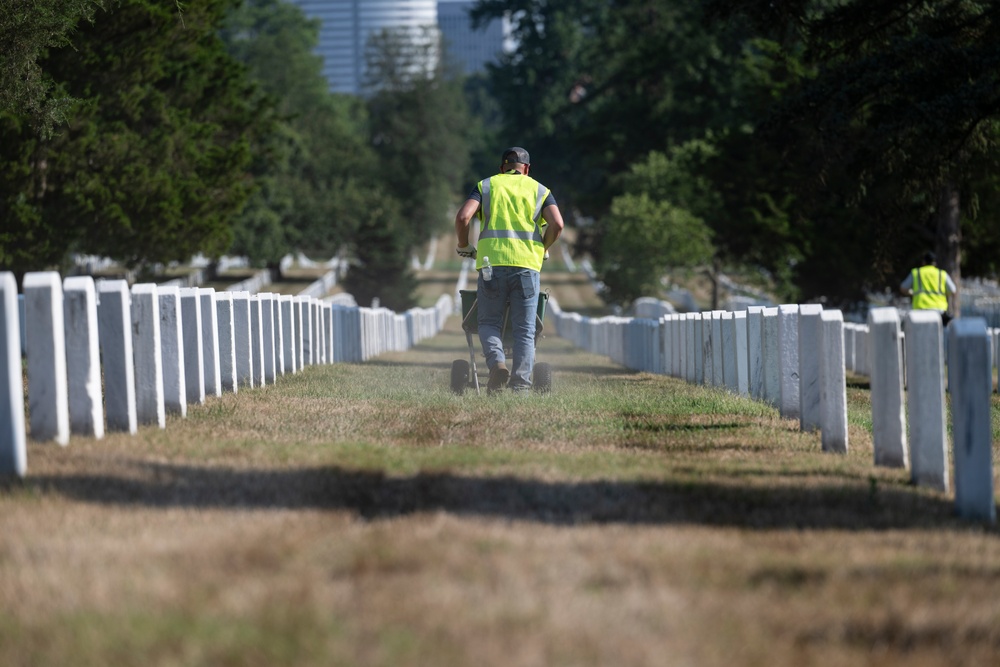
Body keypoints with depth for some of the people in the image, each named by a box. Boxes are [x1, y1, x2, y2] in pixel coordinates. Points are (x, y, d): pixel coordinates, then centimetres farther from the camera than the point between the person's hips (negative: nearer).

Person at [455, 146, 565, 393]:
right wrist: (542, 249, 16)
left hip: (492, 263, 0)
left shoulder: (485, 186, 14)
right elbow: (557, 224, 0)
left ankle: (497, 363, -16)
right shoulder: (539, 190, 16)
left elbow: (463, 217, -2)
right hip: (527, 266, 0)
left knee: (489, 323, 10)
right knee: (524, 329, 4)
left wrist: (464, 246, 14)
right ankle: (521, 384, -6)